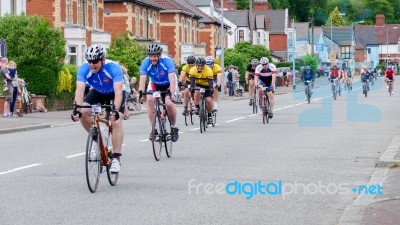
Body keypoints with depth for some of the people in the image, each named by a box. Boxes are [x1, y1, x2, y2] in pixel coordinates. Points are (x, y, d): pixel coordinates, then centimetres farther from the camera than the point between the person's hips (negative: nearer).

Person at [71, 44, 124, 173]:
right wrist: (77, 108, -49)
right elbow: (80, 90, -34)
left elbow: (118, 92, -41)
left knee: (116, 122, -21)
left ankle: (116, 158, -17)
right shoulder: (84, 69, -27)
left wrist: (116, 110, -55)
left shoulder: (114, 68, -34)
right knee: (83, 113, -21)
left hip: (114, 95, -3)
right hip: (97, 93, 3)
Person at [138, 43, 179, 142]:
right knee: (150, 100, -25)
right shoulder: (145, 62, -24)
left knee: (169, 103, -25)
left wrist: (171, 93, -53)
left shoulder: (167, 61, -31)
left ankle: (174, 127, -1)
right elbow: (142, 79, -32)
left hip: (168, 85, -2)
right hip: (154, 84, 3)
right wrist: (140, 93, -48)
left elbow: (172, 79, -39)